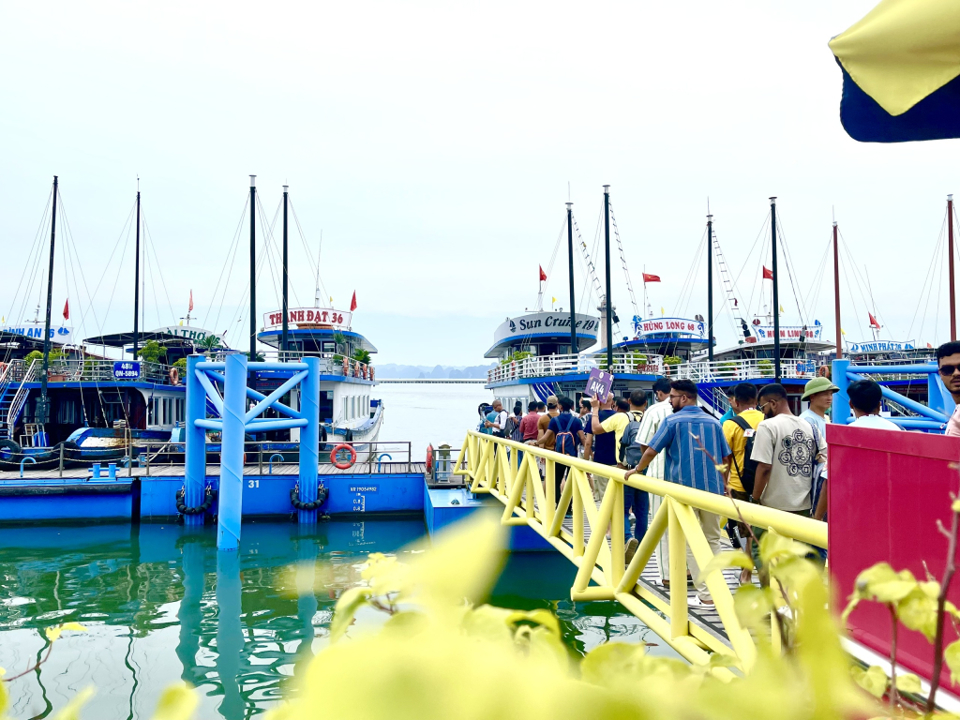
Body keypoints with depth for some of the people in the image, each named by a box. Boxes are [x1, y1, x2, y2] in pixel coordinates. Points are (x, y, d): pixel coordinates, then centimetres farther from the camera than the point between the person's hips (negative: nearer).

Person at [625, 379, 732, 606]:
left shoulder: (673, 421, -5)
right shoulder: (713, 421, 8)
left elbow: (651, 451, -3)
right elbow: (725, 458, 11)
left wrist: (637, 470, 13)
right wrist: (724, 483, 24)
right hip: (713, 488, 4)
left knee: (691, 543, 3)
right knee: (713, 539, 14)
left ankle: (706, 595, 2)